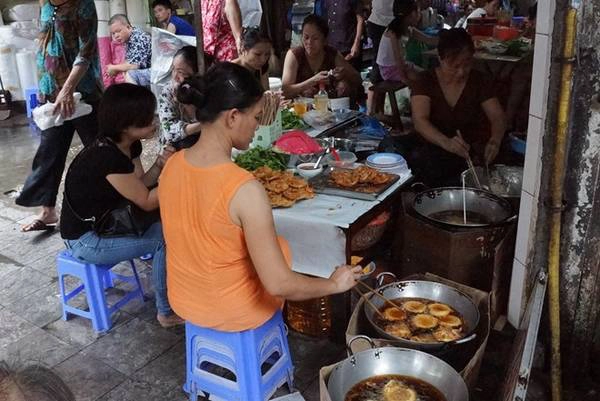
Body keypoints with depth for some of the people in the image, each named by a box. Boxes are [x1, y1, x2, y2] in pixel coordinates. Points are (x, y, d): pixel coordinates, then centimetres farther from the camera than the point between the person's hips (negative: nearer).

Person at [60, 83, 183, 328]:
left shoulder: (130, 145, -2)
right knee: (166, 236, -14)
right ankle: (167, 312, 2)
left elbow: (139, 186, 0)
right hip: (86, 239, -9)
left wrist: (159, 166, -16)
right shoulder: (108, 157, -30)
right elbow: (146, 202, -21)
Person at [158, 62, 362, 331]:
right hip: (234, 314, -5)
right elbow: (278, 285, -29)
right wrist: (335, 284, -13)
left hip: (182, 302, 6)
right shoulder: (245, 188, -32)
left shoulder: (172, 165, -10)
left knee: (271, 249, 28)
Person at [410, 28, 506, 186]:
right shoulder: (426, 80, -4)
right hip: (434, 147, -1)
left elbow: (498, 117, -4)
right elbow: (420, 120, -19)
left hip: (472, 150, 1)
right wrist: (446, 142, -39)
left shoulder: (478, 80, 2)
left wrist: (495, 141, -29)